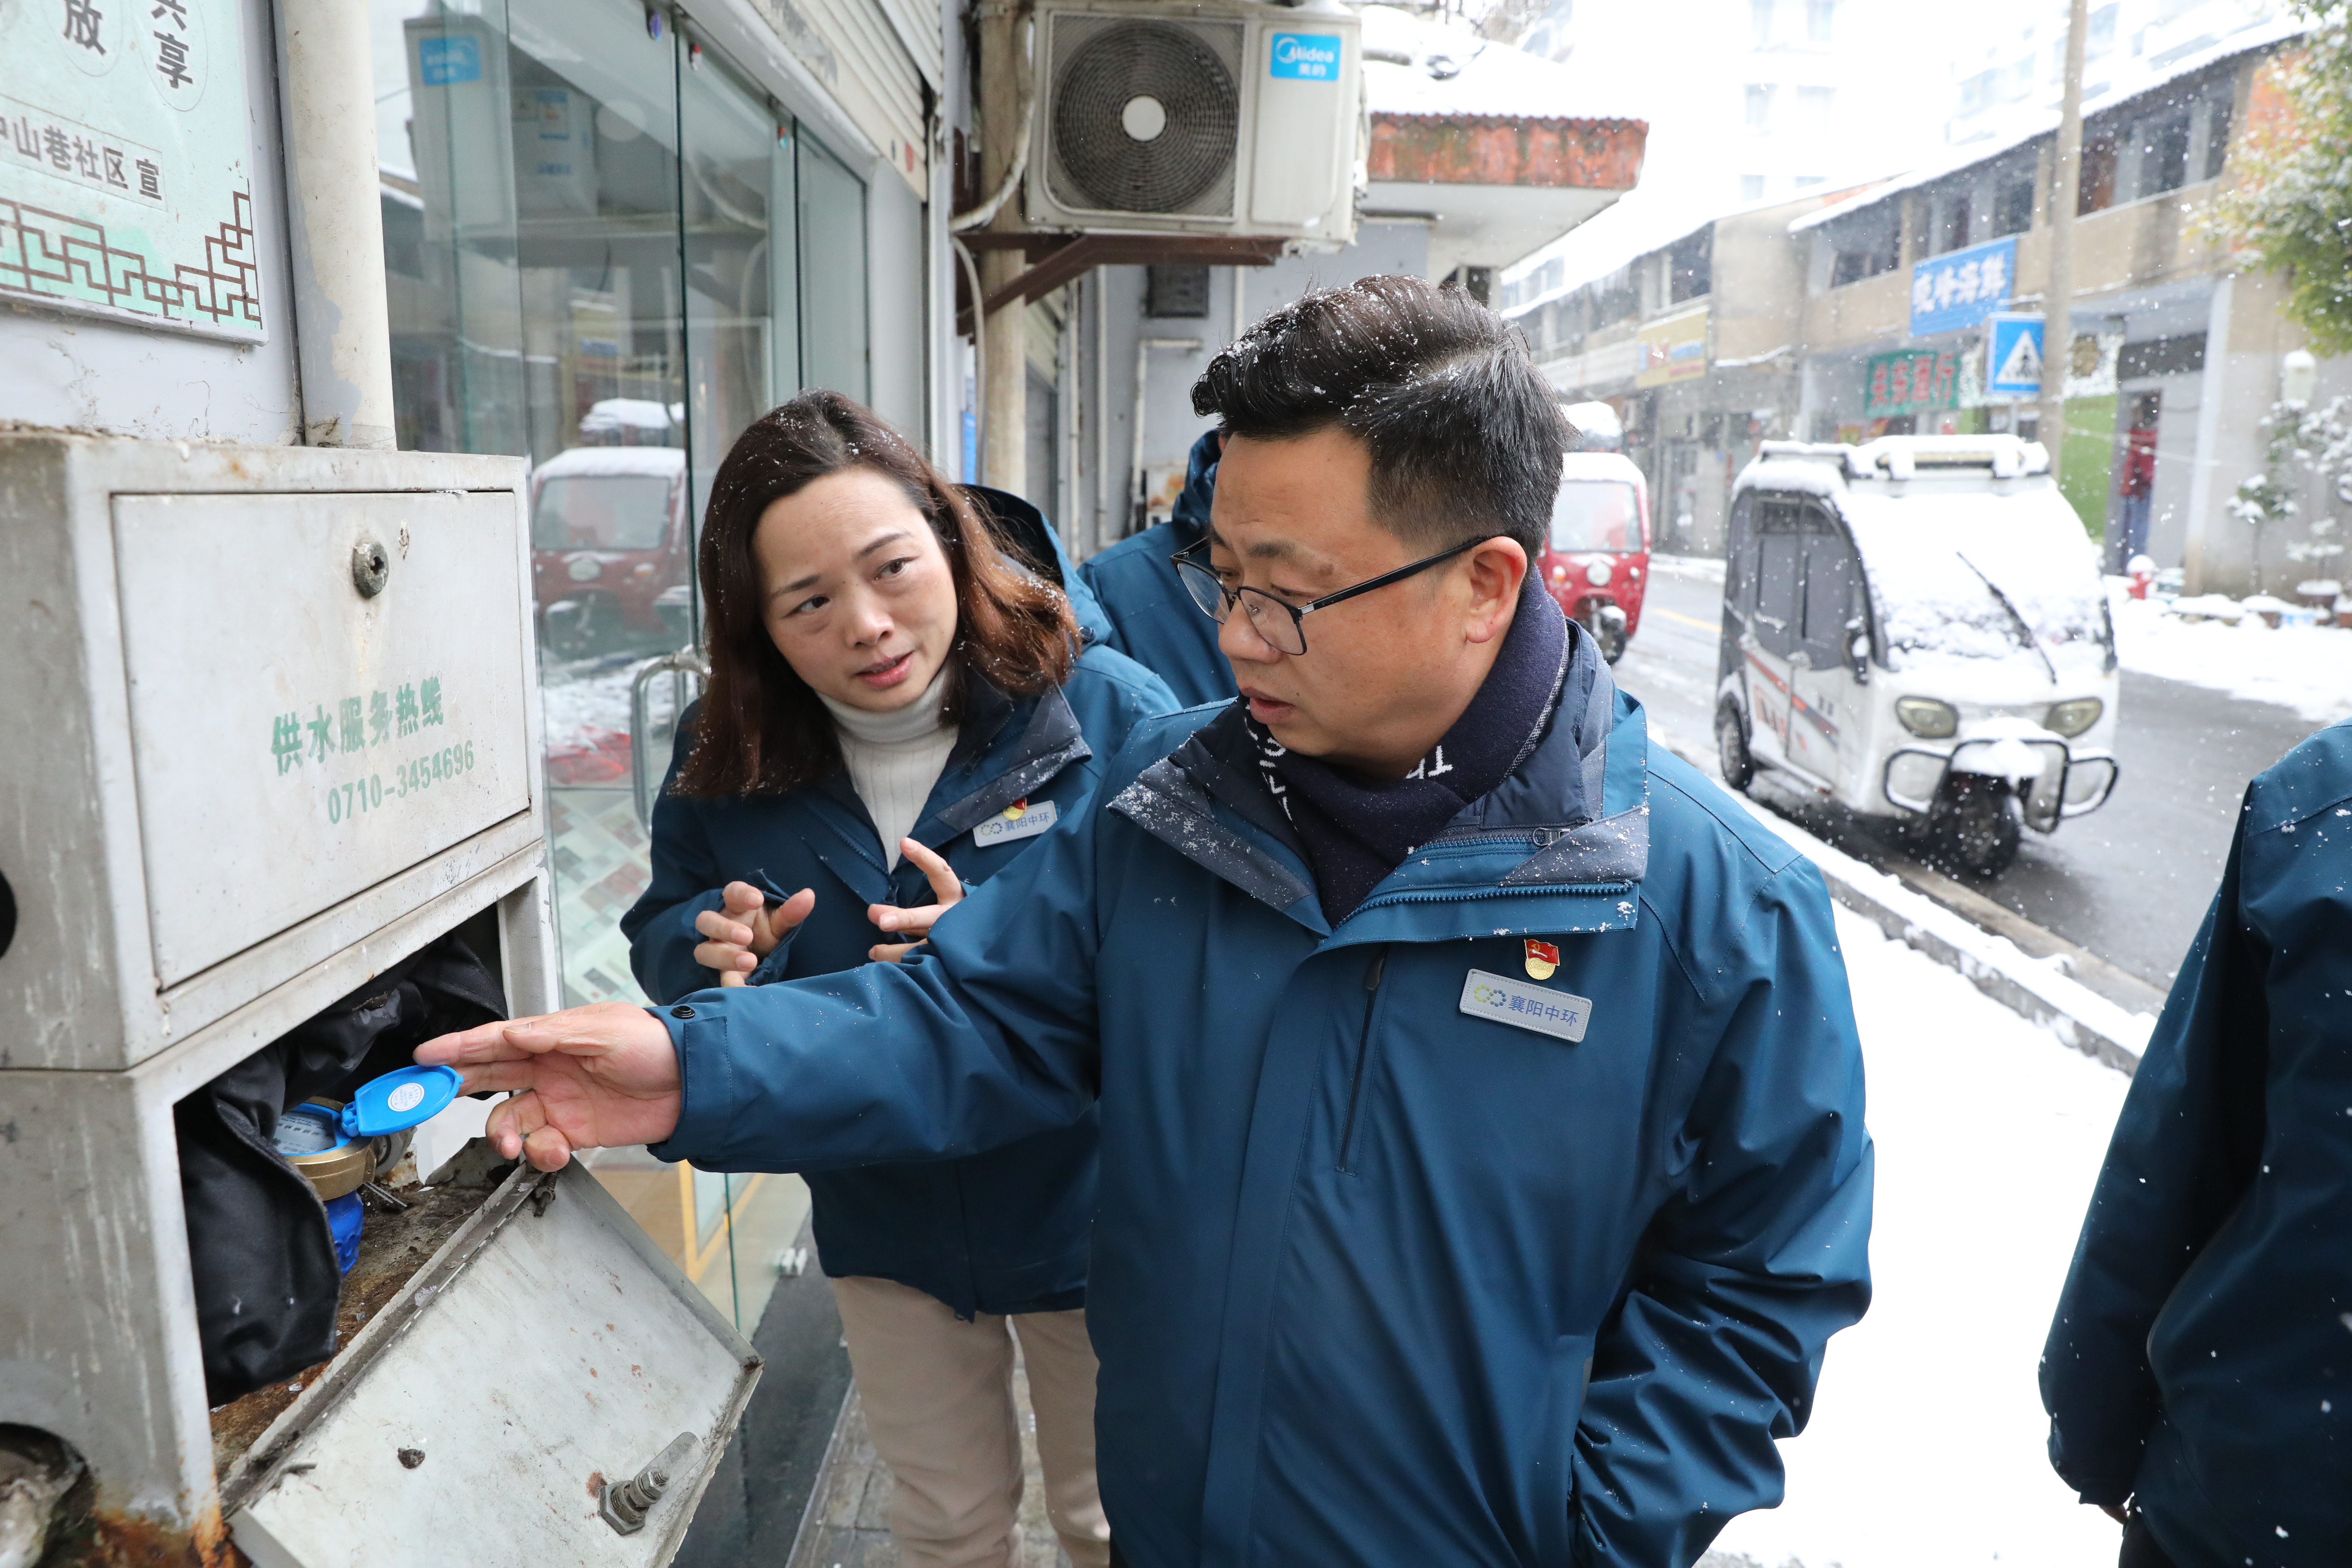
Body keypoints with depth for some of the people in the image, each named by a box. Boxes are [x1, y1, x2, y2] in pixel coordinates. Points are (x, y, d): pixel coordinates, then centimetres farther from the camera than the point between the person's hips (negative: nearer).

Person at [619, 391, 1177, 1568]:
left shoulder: (1109, 710, -23)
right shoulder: (724, 758, -10)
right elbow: (662, 935, 3)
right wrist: (712, 946, -21)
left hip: (1089, 1217, -2)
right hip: (886, 1229, 3)